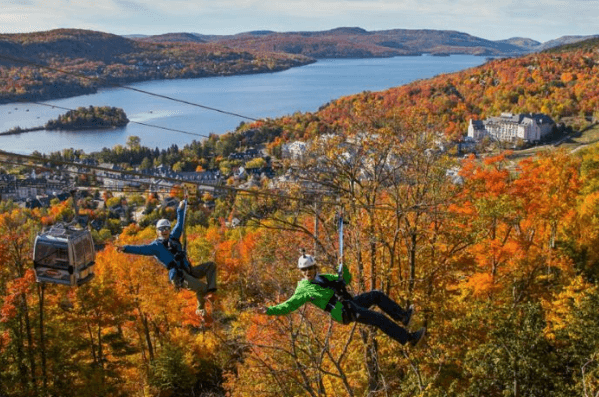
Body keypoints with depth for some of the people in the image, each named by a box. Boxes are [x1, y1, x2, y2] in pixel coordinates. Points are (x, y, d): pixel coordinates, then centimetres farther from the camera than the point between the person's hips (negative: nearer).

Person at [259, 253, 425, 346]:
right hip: (344, 313, -8)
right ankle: (410, 338, -12)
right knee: (380, 319, -17)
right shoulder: (303, 290, -3)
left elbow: (346, 280, 27)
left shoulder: (323, 278, 19)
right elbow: (288, 305, -9)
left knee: (377, 295, 2)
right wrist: (269, 310, -20)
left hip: (351, 302, 8)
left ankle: (402, 316, 8)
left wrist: (343, 267, 9)